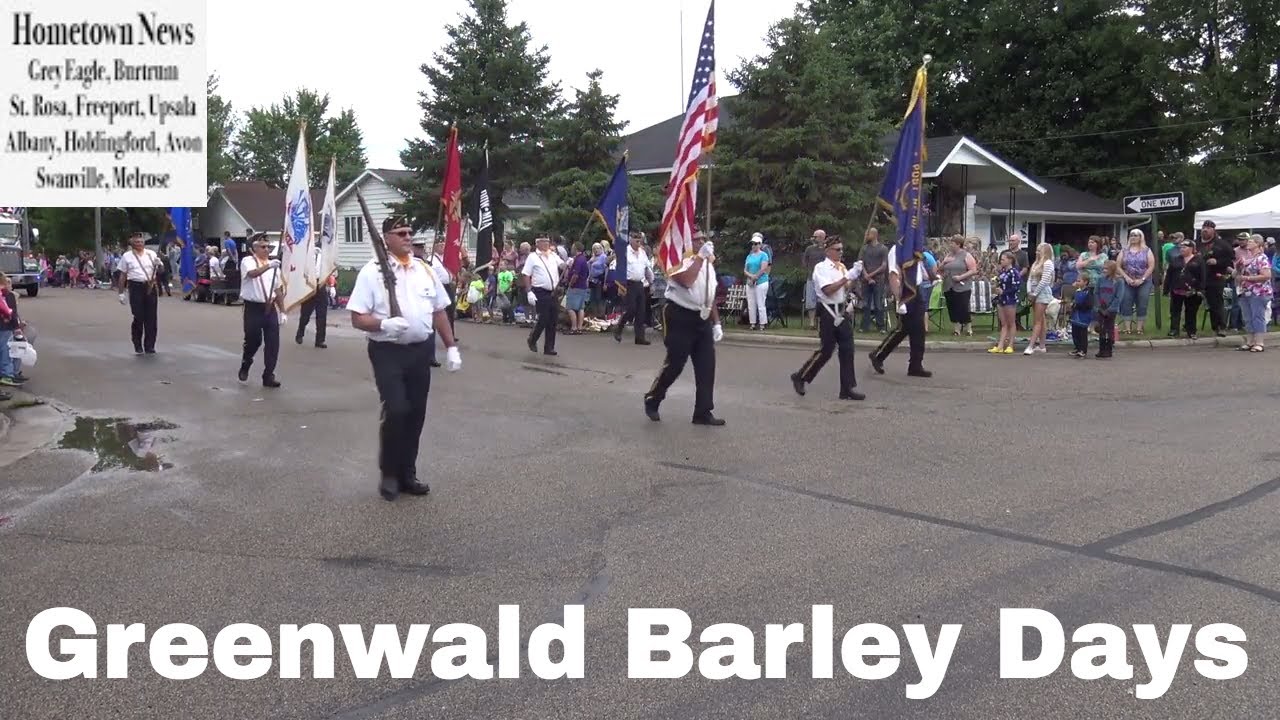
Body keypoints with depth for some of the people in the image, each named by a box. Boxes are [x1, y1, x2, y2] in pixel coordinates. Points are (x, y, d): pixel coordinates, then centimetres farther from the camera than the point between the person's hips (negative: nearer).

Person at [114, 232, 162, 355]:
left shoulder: (151, 254, 9)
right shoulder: (126, 256, 3)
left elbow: (159, 272, 15)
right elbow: (123, 276, 5)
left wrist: (158, 265, -8)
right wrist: (121, 293, 3)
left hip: (151, 287, 2)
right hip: (136, 288, -2)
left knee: (151, 318, 3)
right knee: (138, 318, -2)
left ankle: (149, 346, 12)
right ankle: (137, 346, 11)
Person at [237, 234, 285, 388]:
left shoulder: (273, 264, 12)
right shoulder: (248, 261, -5)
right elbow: (252, 273, -29)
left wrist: (282, 311, 11)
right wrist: (268, 266, -46)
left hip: (270, 308, 5)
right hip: (253, 308, -5)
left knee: (273, 343, 0)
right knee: (253, 341, 2)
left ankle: (268, 376, 8)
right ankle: (245, 367, 31)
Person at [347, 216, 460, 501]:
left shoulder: (425, 269, 9)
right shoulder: (372, 272, -6)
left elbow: (440, 312, 14)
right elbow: (357, 318, -8)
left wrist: (451, 347, 9)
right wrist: (384, 324, -26)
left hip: (421, 349, 5)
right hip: (388, 351, -5)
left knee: (416, 414, 9)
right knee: (396, 411, -12)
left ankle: (407, 473, 24)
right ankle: (389, 474, 8)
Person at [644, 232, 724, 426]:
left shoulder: (708, 264, 15)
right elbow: (686, 281, -30)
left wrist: (716, 323, 14)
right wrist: (700, 256, -24)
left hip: (702, 319, 8)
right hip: (680, 317, -7)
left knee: (707, 366, 2)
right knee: (675, 364, -4)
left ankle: (703, 412, 8)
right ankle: (652, 400, 17)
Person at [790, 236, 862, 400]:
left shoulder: (841, 267, 12)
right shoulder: (821, 267, -9)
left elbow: (846, 288, 11)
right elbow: (828, 290, -19)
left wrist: (853, 279, -6)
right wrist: (846, 278, -21)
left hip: (841, 310, 7)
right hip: (827, 312, -7)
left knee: (847, 349, 3)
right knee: (826, 350, -3)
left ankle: (847, 388, 7)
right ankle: (800, 377, 15)